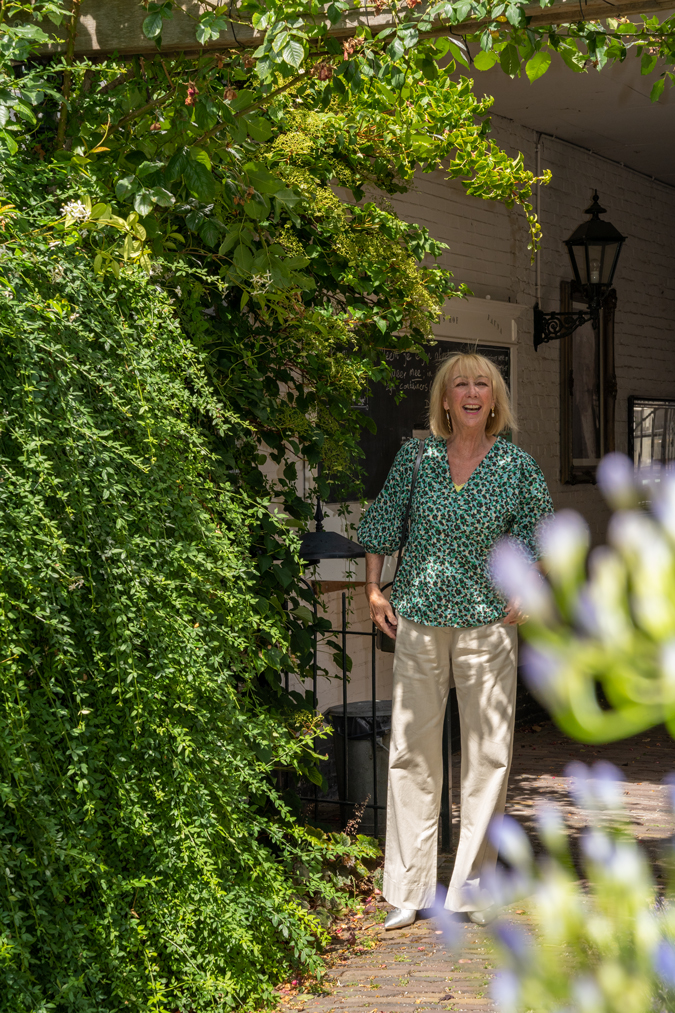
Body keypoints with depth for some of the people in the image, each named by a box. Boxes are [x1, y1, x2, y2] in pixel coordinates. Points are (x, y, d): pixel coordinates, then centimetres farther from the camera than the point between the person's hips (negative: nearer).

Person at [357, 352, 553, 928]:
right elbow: (383, 524, 11)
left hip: (487, 622, 0)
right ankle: (410, 890, 12)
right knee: (413, 751, 4)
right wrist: (374, 590, 5)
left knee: (489, 753, 3)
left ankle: (474, 887, 15)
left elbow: (542, 536, 12)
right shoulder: (415, 457, 3)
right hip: (419, 620, 1)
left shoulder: (517, 466, 1)